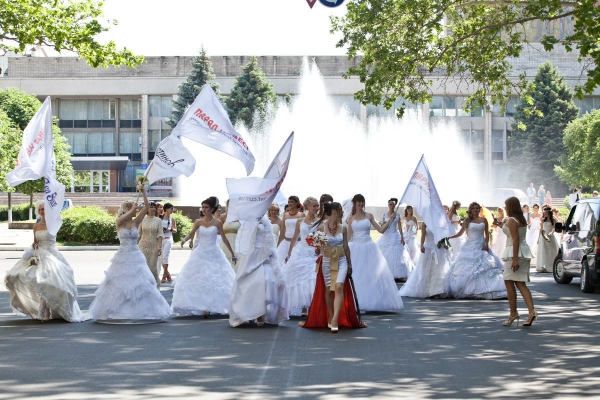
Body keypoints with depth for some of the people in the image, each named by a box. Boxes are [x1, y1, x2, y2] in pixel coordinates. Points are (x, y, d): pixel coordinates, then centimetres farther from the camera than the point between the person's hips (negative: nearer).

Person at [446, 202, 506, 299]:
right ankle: (466, 291, 2)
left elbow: (487, 234, 9)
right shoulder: (467, 221, 3)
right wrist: (449, 237, -4)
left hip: (481, 247, 1)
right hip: (470, 247, -1)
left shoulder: (484, 220, 6)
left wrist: (486, 243, -6)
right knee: (467, 269, -3)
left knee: (485, 268, -7)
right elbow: (460, 233, 6)